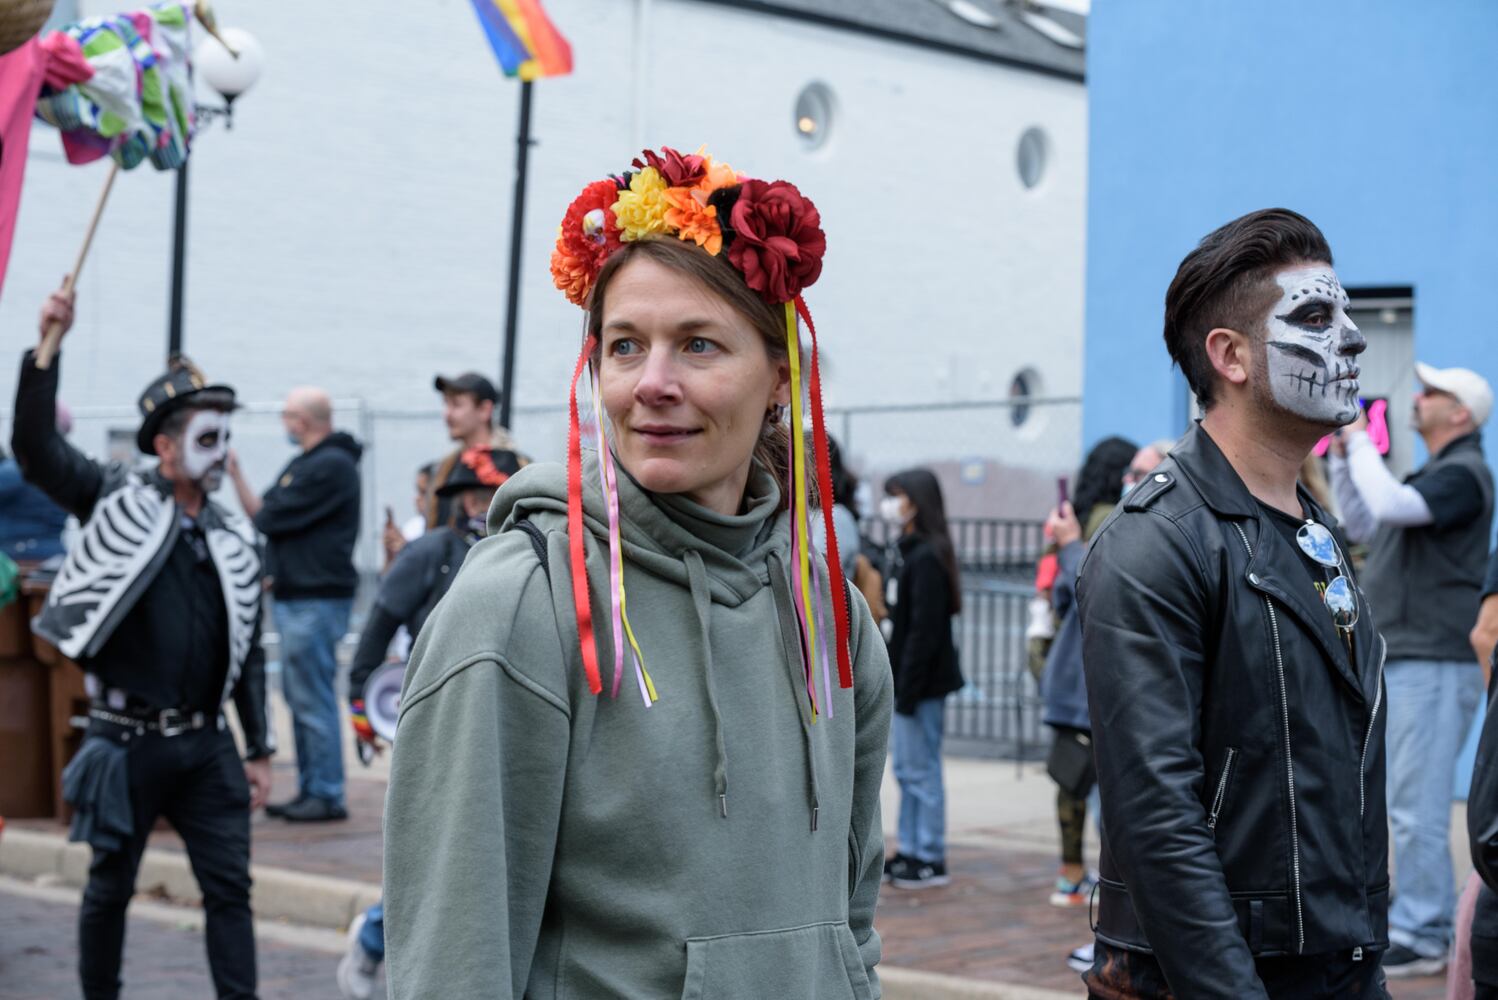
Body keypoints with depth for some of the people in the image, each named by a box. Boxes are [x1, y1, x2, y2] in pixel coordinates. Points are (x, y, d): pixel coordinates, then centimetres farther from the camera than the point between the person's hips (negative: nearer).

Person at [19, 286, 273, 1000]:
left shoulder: (234, 540, 9)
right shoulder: (117, 501, -1)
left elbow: (249, 652, 12)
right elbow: (34, 445, -12)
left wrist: (260, 751, 9)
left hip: (206, 743, 3)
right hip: (126, 740, -3)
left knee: (229, 886, 1)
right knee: (111, 885, 9)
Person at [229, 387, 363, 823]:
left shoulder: (331, 465, -15)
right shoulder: (303, 464, 18)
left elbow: (270, 518, -17)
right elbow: (262, 513, 16)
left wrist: (260, 511, 5)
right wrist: (236, 474, 13)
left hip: (317, 600, -10)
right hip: (296, 598, 10)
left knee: (313, 699, -7)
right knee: (300, 697, 13)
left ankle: (327, 796, -3)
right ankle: (310, 791, 20)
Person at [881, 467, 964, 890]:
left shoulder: (926, 558, -16)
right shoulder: (912, 552, 14)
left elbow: (924, 631, -20)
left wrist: (908, 691, -19)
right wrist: (898, 686, 14)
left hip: (922, 683, -10)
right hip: (909, 681, 10)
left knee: (921, 769, -4)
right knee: (907, 770, 14)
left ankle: (931, 860, 2)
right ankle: (910, 850, 21)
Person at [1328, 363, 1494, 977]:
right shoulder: (1436, 474, 20)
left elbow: (1393, 505, -27)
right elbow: (1365, 527, 26)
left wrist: (1362, 443, -14)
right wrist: (1343, 457, 17)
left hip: (1435, 663, -10)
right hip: (1405, 659, 10)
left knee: (1415, 805, -10)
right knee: (1413, 804, 15)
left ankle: (1420, 938, -6)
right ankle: (1432, 921, 23)